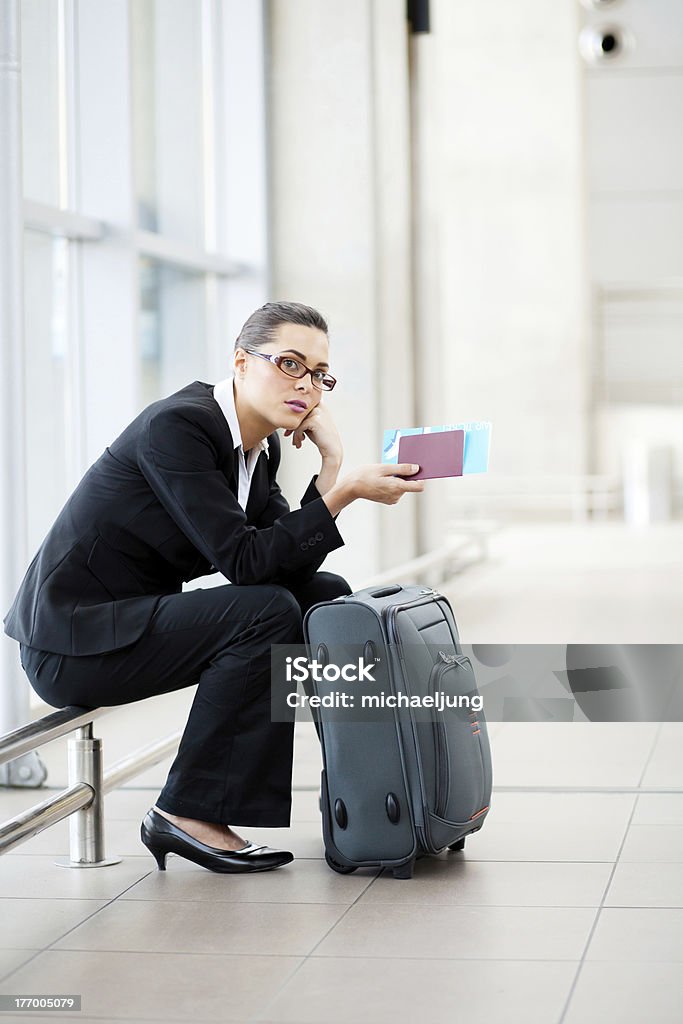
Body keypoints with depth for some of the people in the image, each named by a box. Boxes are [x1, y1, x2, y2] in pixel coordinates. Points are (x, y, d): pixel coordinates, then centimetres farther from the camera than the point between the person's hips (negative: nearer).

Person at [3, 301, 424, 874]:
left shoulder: (260, 447, 7)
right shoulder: (178, 425, -20)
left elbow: (295, 565, 0)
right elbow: (244, 560, -26)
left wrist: (331, 461, -6)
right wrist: (345, 493, -27)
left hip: (138, 614, 9)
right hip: (71, 641, -9)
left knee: (327, 597, 4)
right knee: (267, 611, -25)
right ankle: (186, 815, -17)